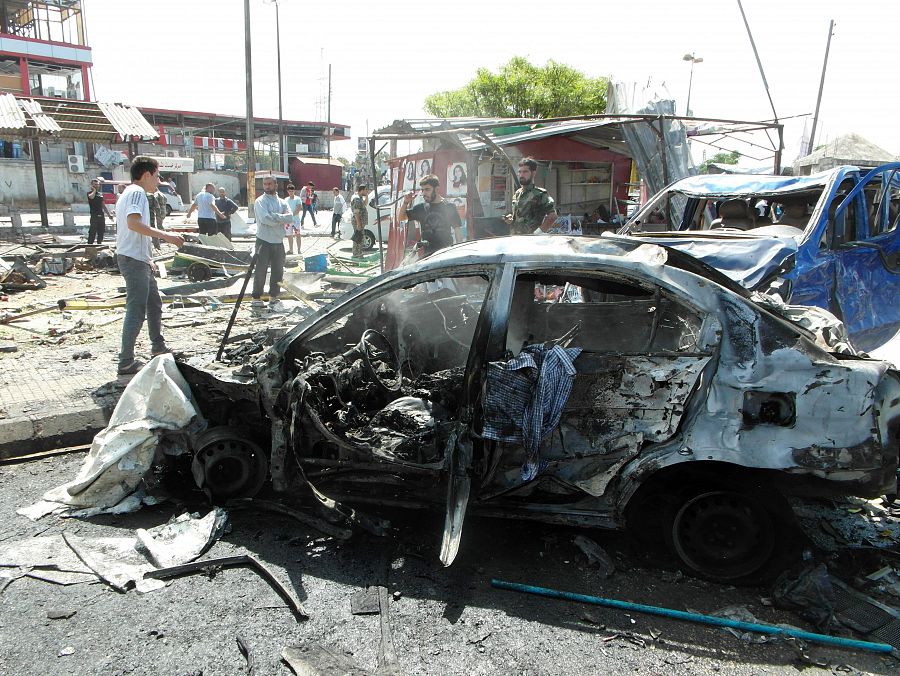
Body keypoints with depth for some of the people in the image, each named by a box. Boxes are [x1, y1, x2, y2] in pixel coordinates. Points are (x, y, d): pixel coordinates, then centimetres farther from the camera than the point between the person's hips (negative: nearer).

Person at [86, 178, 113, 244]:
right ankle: (89, 244, -6)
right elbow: (91, 197, -27)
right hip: (94, 216, -6)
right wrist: (94, 190, -10)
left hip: (101, 215, 6)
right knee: (92, 232, -8)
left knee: (101, 232, 10)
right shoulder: (90, 193, -2)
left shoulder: (100, 194, 17)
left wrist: (108, 214, 17)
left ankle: (99, 244, 20)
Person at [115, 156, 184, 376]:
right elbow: (133, 223, -26)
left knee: (154, 303, 19)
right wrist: (165, 235, -25)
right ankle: (126, 362, -7)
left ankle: (158, 347, 31)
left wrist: (148, 258, 25)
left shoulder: (129, 193, 22)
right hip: (133, 259, -11)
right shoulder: (137, 192, -10)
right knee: (137, 310, -9)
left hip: (138, 260, 11)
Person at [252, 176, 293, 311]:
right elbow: (265, 219, -19)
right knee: (260, 271, -1)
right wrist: (282, 219, -10)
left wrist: (274, 216, -14)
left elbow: (290, 218, -5)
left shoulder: (282, 202, 11)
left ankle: (273, 298, 20)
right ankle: (256, 298, 8)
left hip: (278, 241, 5)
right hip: (264, 241, -5)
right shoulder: (260, 201, -3)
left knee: (278, 271, 9)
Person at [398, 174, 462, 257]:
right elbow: (400, 217, 16)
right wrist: (405, 202, -1)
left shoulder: (449, 206, 3)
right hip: (427, 254, 3)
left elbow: (457, 230, 5)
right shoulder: (421, 208, 9)